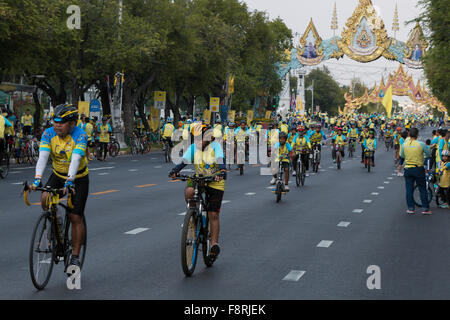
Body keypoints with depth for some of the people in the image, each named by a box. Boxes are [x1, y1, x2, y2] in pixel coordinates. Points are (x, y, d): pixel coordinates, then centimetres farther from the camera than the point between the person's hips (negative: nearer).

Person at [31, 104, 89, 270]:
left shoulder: (80, 135, -25)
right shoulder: (48, 134, -15)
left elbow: (76, 160, -38)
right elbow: (43, 157, -27)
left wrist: (69, 182, -51)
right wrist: (37, 179, -42)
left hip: (79, 178, -3)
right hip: (58, 175, 3)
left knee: (75, 218, -7)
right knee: (45, 199, -25)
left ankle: (75, 257, 4)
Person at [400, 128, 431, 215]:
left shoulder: (404, 144, -3)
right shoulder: (421, 144, -12)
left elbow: (402, 155, 12)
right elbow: (428, 154, 0)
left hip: (408, 169, 3)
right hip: (419, 169, -2)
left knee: (409, 189, 9)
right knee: (422, 189, 7)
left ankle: (410, 208, 11)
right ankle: (425, 208, 9)